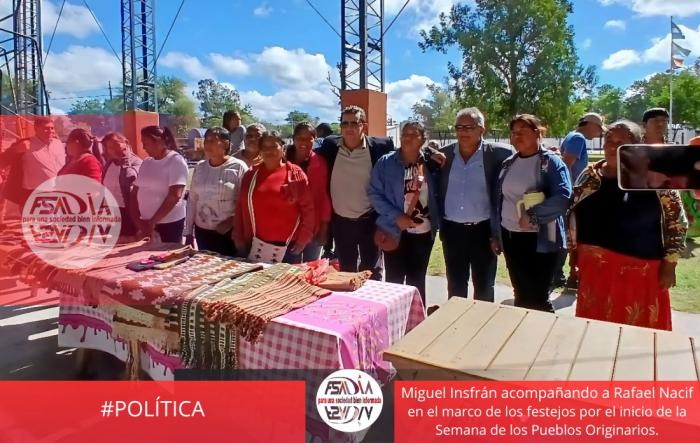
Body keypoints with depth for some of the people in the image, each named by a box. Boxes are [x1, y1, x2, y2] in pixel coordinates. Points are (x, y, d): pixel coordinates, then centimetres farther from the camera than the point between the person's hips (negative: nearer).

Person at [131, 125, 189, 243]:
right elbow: (135, 193, 12)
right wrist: (138, 220, -1)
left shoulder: (176, 161, -9)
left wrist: (152, 221, -15)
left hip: (169, 223, -6)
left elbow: (174, 196, -17)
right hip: (145, 223, 6)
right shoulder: (146, 163, 11)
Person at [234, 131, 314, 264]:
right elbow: (240, 209, 10)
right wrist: (238, 238, 6)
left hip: (287, 247, -3)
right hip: (254, 246, 3)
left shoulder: (295, 173, -2)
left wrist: (302, 241, -6)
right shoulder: (251, 174, 8)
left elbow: (308, 209, -4)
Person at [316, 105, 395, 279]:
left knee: (372, 272, 9)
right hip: (340, 221, 3)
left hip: (369, 220, -2)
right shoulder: (330, 145, -2)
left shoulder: (380, 146, -8)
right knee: (346, 271, 16)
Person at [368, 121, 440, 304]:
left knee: (417, 281, 16)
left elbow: (437, 194, 10)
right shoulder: (386, 162, -6)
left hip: (424, 232, 2)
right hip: (395, 232, -2)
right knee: (394, 281, 7)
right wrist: (396, 216, -17)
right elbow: (374, 194, -9)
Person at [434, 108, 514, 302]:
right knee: (455, 286, 13)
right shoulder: (444, 154, 3)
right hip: (452, 230, 2)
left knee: (484, 287, 10)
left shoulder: (496, 154, -5)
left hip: (483, 230, -2)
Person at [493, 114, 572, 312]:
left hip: (540, 239, -5)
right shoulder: (508, 163, 10)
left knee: (537, 297, 2)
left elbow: (563, 197, -20)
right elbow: (499, 200, 14)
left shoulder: (551, 162, -7)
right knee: (520, 294, 14)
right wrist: (496, 234, 13)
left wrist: (533, 216, -22)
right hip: (510, 237, 5)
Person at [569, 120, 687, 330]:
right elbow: (575, 215, 13)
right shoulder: (590, 175, 4)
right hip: (594, 267, 3)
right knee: (597, 326, 14)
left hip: (640, 269, -3)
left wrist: (669, 263, -7)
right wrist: (574, 250, 12)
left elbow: (677, 220, -5)